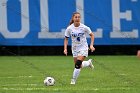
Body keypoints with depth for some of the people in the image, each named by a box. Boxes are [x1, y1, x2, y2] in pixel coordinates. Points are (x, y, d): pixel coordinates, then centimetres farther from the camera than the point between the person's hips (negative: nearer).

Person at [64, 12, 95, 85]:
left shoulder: (84, 27, -13)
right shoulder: (69, 28, -10)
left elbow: (92, 35, 0)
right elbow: (66, 39, 1)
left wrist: (91, 45, -9)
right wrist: (65, 49, -10)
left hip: (83, 47, -3)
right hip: (75, 48, 3)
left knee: (78, 64, -18)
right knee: (78, 66, 6)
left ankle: (73, 80, -4)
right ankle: (88, 63, 37)